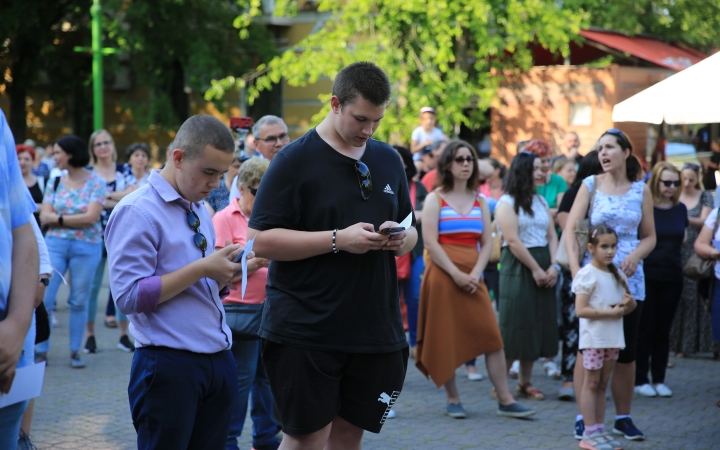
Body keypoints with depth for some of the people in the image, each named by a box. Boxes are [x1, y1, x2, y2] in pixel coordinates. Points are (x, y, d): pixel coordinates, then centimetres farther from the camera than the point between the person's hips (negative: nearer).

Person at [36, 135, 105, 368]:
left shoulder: (95, 182, -3)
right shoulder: (55, 181, 7)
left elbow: (91, 217, -13)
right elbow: (44, 217, 0)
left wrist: (60, 219, -7)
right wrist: (77, 218, -11)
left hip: (86, 247, -3)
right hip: (55, 244, 3)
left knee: (79, 301, 5)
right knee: (44, 298, -4)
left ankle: (75, 352, 14)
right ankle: (41, 351, 5)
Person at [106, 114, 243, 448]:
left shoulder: (199, 209, 16)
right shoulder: (137, 212, -10)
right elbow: (128, 296, -18)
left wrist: (226, 274, 1)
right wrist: (202, 269, -18)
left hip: (219, 359, 7)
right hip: (169, 366, -7)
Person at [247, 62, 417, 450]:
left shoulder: (388, 160, 13)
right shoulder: (295, 160, -6)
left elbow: (410, 236, 22)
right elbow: (262, 241, -12)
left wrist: (400, 239, -3)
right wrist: (338, 240, -19)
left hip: (374, 330, 5)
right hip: (304, 332, -5)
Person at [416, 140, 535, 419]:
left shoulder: (479, 202, 13)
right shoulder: (435, 199, 1)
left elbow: (487, 243, 7)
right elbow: (430, 242, -9)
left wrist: (475, 273, -9)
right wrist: (456, 274, -16)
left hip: (472, 278, 3)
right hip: (443, 277, -3)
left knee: (491, 336, -4)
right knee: (446, 339, 0)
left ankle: (505, 400, -3)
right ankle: (453, 399, 11)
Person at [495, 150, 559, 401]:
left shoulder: (541, 201, 15)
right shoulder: (507, 203, -7)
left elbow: (551, 236, 10)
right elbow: (513, 241, -14)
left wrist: (554, 266, -5)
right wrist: (535, 269, -14)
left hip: (543, 269, 7)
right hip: (517, 268, -7)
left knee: (538, 323, 7)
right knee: (514, 325, -6)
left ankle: (525, 382, 15)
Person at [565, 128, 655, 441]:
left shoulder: (641, 190, 7)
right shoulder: (590, 185, 2)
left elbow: (650, 236, 10)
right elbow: (570, 231, -4)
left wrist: (636, 255, -12)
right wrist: (576, 271, -15)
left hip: (629, 278, 2)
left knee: (626, 350, 6)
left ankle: (623, 418, 17)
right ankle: (584, 417, 4)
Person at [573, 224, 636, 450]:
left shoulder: (618, 275, 12)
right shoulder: (587, 275, -11)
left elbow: (630, 305, 20)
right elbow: (581, 310, -18)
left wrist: (629, 304, -4)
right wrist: (611, 313, -21)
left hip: (613, 338, 7)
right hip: (594, 338, -7)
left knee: (603, 384, 11)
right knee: (591, 384, -2)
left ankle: (599, 429, 15)